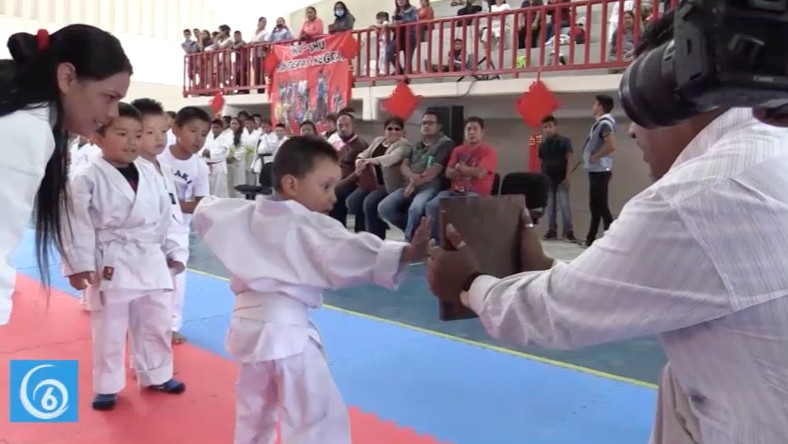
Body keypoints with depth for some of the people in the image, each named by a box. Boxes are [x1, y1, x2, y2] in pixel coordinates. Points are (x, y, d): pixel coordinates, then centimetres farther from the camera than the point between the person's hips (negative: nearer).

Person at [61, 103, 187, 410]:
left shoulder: (150, 175, 4)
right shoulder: (87, 179, -11)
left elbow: (165, 217, 10)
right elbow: (77, 225, -12)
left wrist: (174, 252, 9)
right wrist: (78, 265, -14)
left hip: (151, 263, 5)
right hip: (111, 266, -5)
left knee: (156, 324, 17)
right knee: (109, 330, 9)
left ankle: (155, 376, 37)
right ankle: (107, 387, 27)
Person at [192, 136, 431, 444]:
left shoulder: (245, 214, 7)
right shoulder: (312, 226, -15)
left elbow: (205, 213, 23)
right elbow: (347, 252, -33)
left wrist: (205, 203, 47)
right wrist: (408, 253, -44)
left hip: (246, 323, 8)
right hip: (285, 331, -8)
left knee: (254, 415, 29)